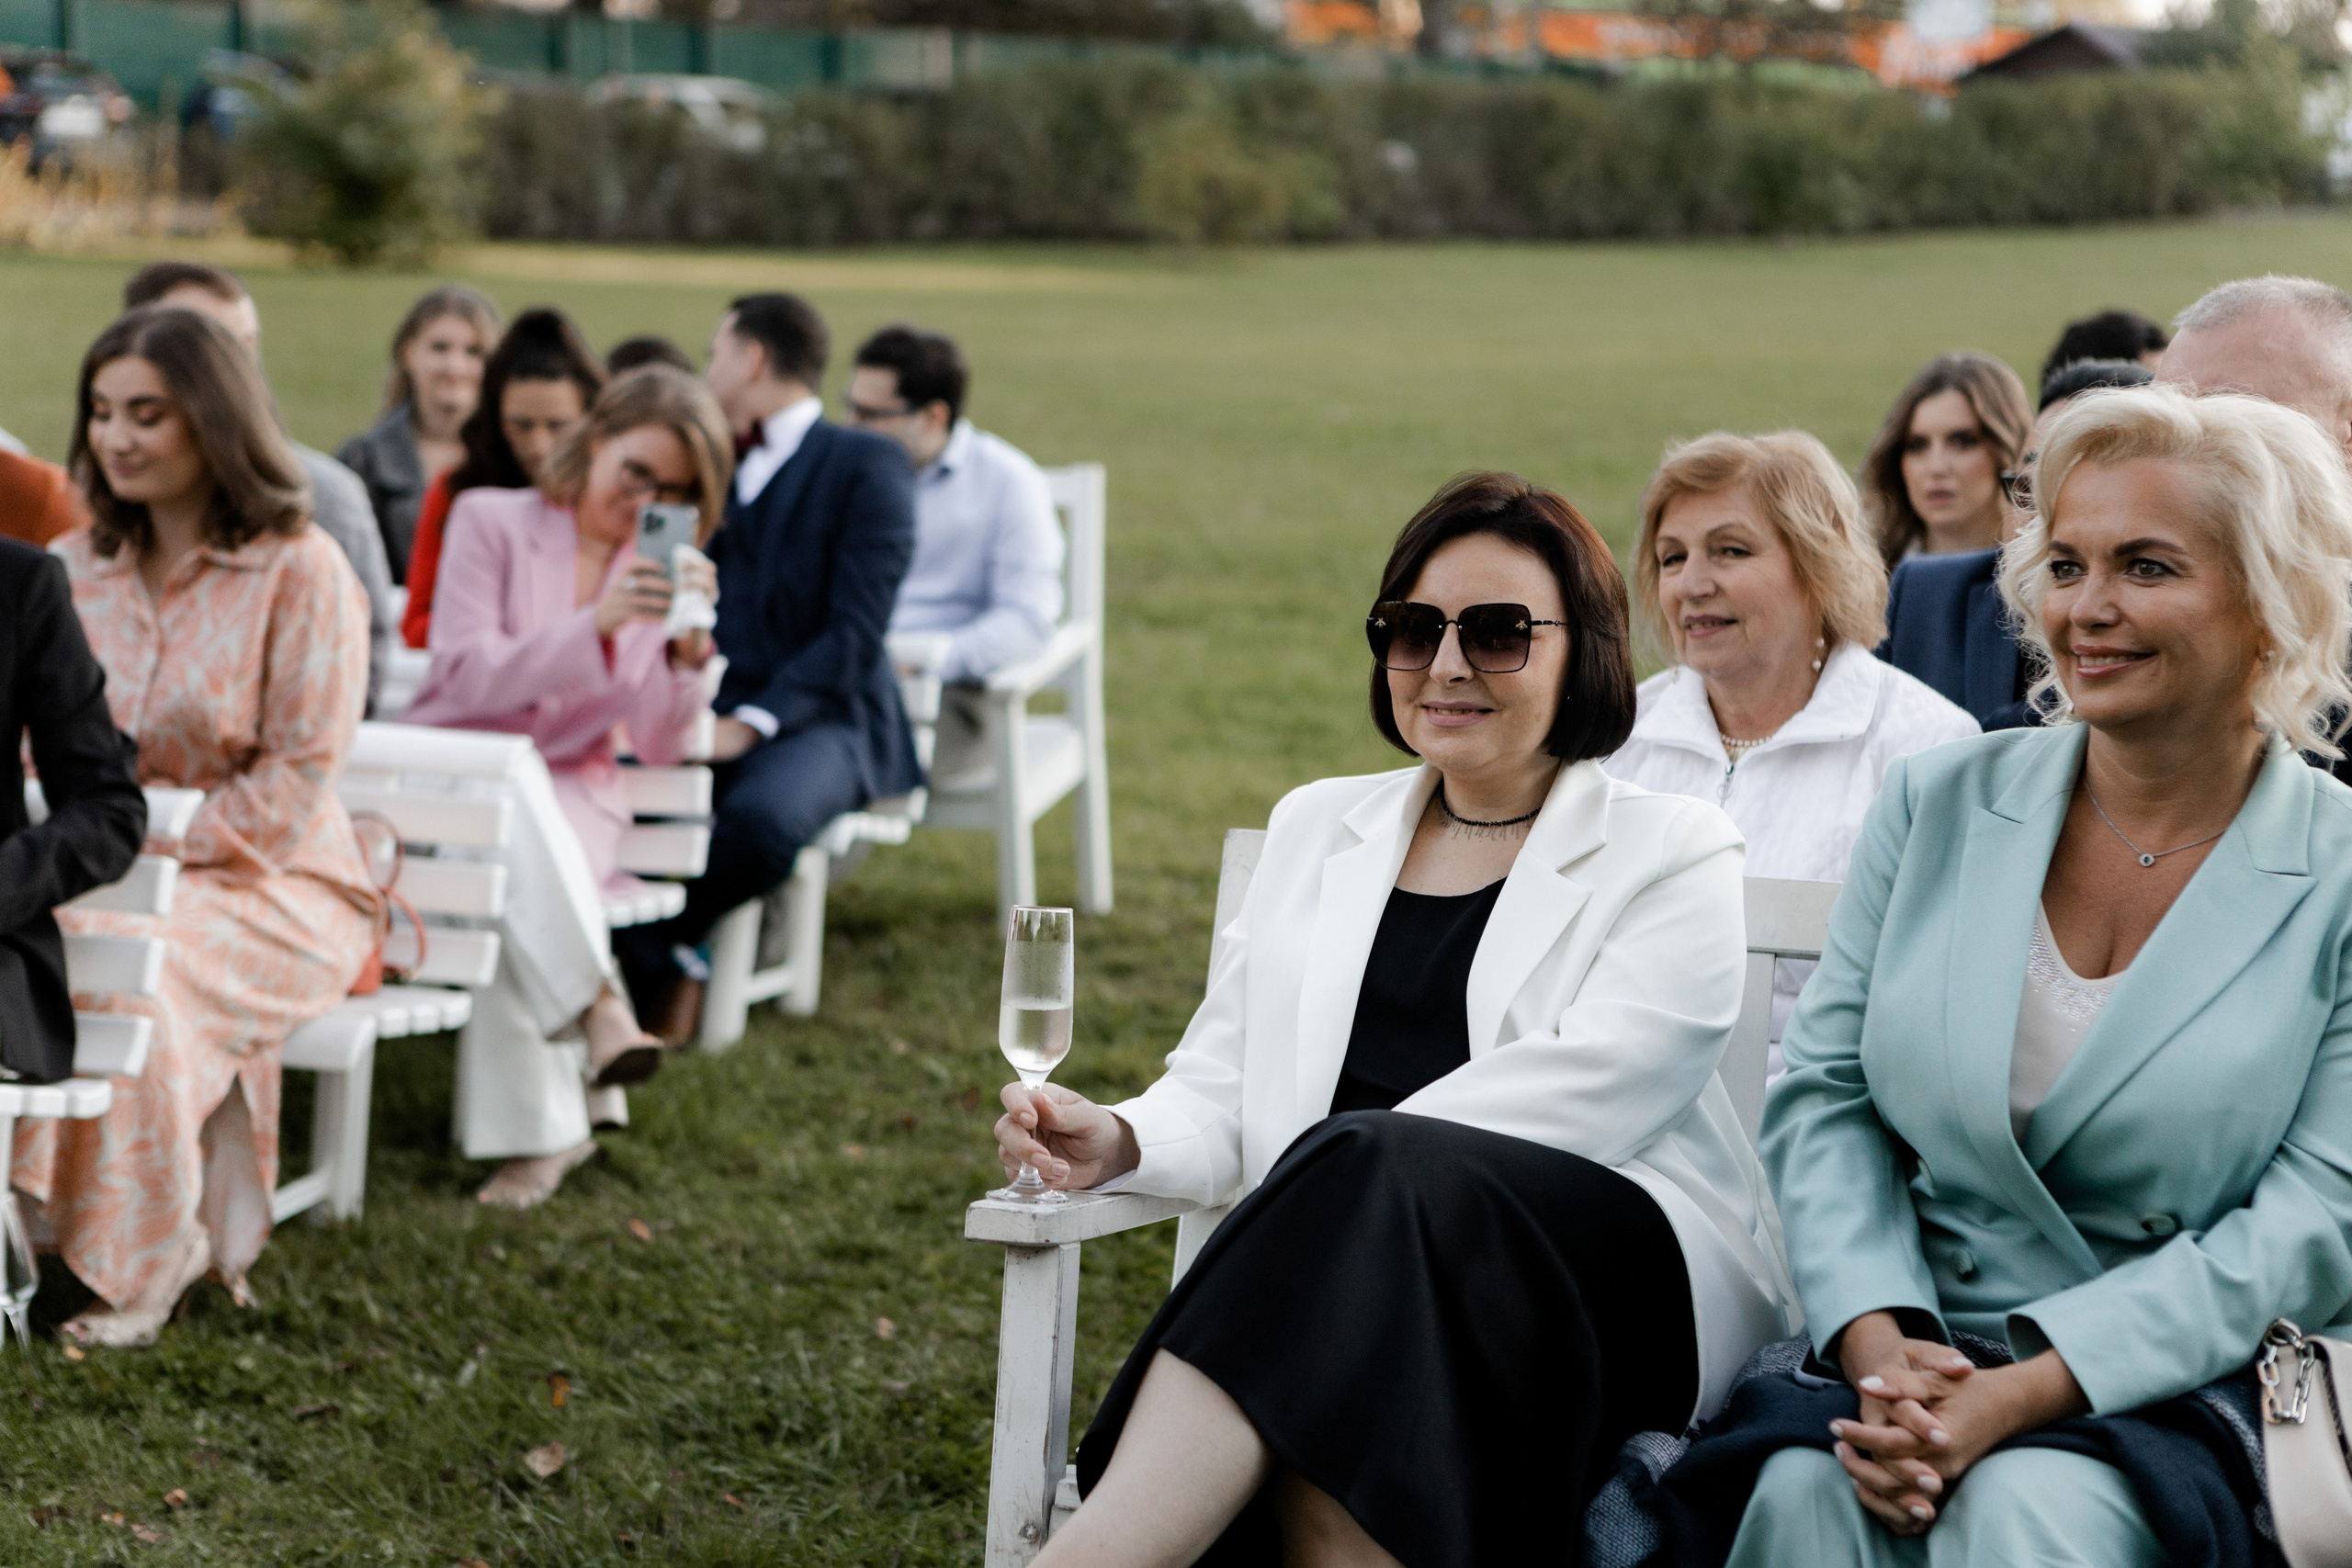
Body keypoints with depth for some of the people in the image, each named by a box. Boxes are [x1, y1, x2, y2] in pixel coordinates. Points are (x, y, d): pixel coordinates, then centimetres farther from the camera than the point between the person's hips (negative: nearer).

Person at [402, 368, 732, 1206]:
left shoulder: (663, 571, 11)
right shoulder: (491, 520, 2)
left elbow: (660, 744, 0)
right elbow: (468, 677, -12)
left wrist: (688, 650, -20)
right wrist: (597, 625, -24)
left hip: (570, 799, 2)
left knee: (508, 868, -35)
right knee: (511, 782, -39)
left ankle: (531, 1132, -38)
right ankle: (595, 999, -44)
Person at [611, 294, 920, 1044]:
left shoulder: (868, 466, -2)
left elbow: (857, 630, -11)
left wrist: (752, 724, -21)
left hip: (821, 719, -5)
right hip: (712, 709, 5)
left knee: (763, 815, -38)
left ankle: (659, 941, -12)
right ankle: (659, 970, -12)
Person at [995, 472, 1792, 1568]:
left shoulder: (1672, 854, 9)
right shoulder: (1314, 828, 24)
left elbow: (1583, 1091, -7)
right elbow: (1223, 1089, 19)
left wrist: (1328, 1182, -17)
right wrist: (1121, 1141, -5)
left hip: (1625, 1282, -3)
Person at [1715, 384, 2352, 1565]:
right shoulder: (1938, 805, 9)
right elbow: (1824, 1093, 8)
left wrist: (2020, 1392, -18)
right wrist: (1876, 1343, -12)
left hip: (2168, 1394, -2)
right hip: (1907, 1365, 2)